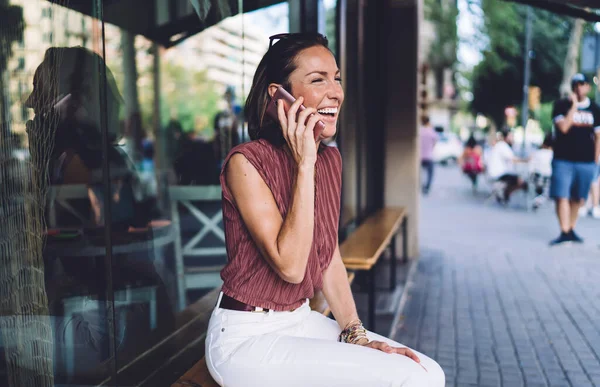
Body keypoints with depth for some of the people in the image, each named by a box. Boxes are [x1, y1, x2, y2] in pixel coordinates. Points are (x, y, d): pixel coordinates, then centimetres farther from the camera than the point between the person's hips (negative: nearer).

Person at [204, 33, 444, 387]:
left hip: (303, 320, 7)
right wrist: (304, 165, -24)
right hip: (247, 337, -7)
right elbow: (290, 266, -24)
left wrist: (357, 335, -1)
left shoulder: (331, 158, 5)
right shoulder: (247, 162, -17)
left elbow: (329, 259, 9)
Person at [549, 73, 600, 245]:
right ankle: (564, 232, -7)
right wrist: (574, 106, -13)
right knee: (562, 197, -9)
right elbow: (563, 127, -14)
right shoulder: (561, 105, 1)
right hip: (563, 160, -2)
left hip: (586, 162, 3)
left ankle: (571, 229, 20)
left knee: (578, 198, 7)